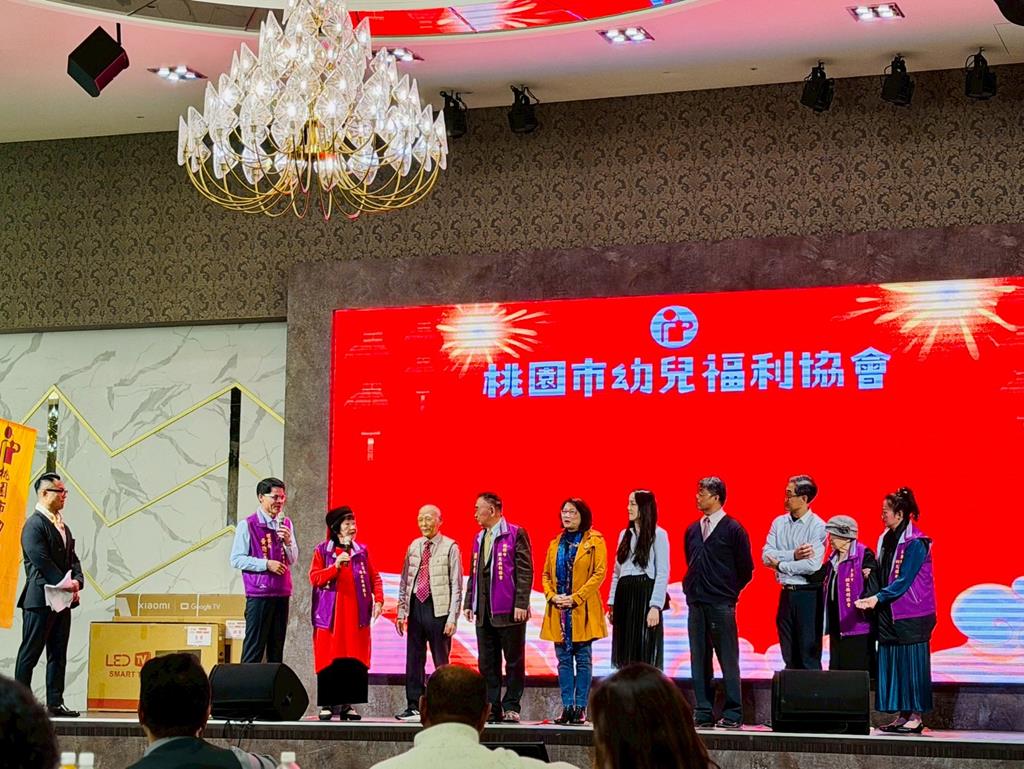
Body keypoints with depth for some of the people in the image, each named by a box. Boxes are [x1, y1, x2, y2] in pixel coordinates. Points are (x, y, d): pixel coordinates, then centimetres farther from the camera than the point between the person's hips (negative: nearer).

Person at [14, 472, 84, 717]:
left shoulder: (62, 525, 16)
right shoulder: (34, 525, -12)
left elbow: (73, 558, 16)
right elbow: (42, 562, -19)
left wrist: (76, 582, -2)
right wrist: (65, 585, -16)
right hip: (40, 599, -9)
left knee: (58, 654, 9)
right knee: (30, 653, -1)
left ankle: (55, 703, 13)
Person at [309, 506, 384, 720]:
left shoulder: (362, 551, 11)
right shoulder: (322, 550, 5)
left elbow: (374, 578, 10)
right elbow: (314, 578, -5)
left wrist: (378, 599, -4)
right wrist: (335, 566, -17)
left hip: (356, 615, 2)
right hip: (330, 615, -2)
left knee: (355, 660, -2)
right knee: (329, 660, -3)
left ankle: (347, 705, 4)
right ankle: (327, 705, 4)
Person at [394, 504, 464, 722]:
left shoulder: (450, 547, -4)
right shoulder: (414, 546, 11)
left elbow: (456, 586, -6)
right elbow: (404, 581, 15)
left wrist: (452, 618, -12)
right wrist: (401, 612, 9)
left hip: (438, 608, -5)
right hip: (415, 606, 5)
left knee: (441, 661, 1)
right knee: (414, 659, 7)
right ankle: (414, 707, 14)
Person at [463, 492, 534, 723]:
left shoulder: (515, 534, -5)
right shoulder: (479, 539, 17)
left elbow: (525, 571, -10)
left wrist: (521, 604, -16)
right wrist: (469, 603, 13)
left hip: (508, 610, -7)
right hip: (484, 612, 7)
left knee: (514, 661, 1)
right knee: (487, 663, 7)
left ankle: (511, 707, 6)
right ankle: (491, 708, 11)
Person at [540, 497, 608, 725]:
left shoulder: (594, 541, -1)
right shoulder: (555, 544, 15)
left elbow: (599, 573, -8)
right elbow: (545, 574, 14)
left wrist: (576, 598, -14)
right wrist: (552, 596, -5)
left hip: (583, 609, -5)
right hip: (558, 610, 5)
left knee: (583, 658, -1)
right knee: (563, 659, 4)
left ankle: (581, 708, 1)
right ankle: (567, 707, 7)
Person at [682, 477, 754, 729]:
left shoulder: (733, 529, -4)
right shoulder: (692, 530, 13)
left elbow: (745, 568, -1)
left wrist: (728, 591, 4)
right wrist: (690, 588, 14)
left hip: (721, 605, -6)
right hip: (696, 604, 6)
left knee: (728, 660, -3)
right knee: (699, 659, 6)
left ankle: (733, 715, 0)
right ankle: (704, 713, 11)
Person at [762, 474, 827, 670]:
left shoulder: (817, 526, -9)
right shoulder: (779, 523, 7)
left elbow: (812, 565, -19)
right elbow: (766, 556, -3)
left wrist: (780, 565, -9)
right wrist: (794, 555, -16)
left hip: (808, 595, -6)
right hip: (786, 593, 6)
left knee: (809, 653, -2)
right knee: (789, 656, 11)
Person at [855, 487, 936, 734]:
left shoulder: (915, 543, -12)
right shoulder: (886, 539, 12)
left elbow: (904, 580, -17)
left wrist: (878, 598, -21)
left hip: (910, 614, -8)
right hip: (889, 612, 8)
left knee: (911, 662, -5)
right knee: (892, 664, 6)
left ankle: (916, 717, -1)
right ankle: (902, 715, 11)